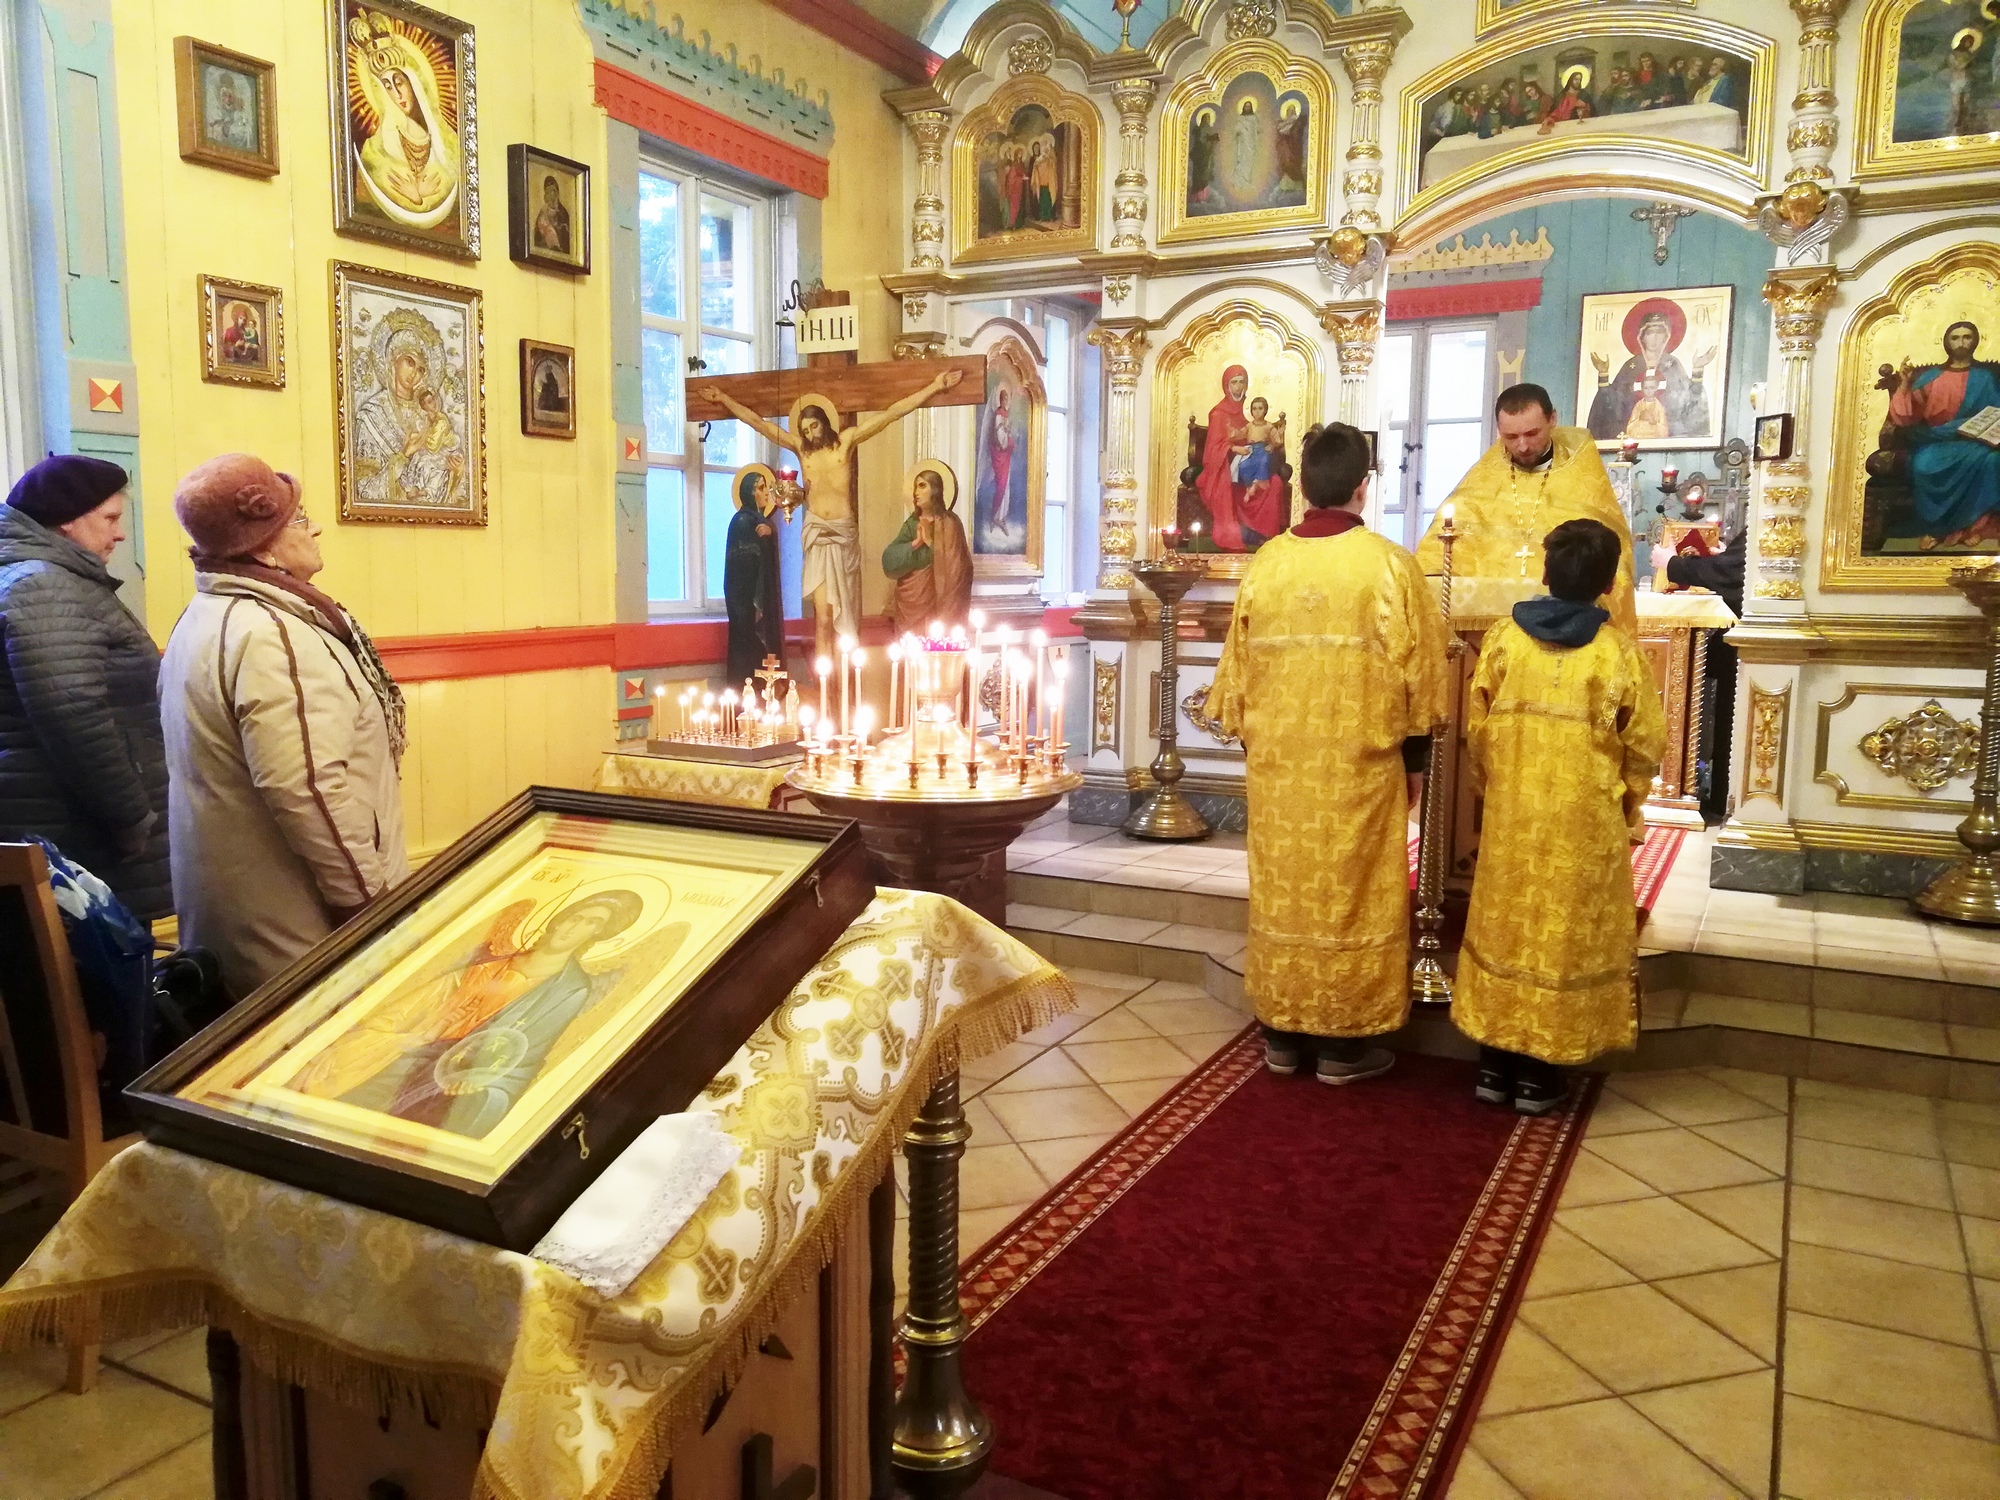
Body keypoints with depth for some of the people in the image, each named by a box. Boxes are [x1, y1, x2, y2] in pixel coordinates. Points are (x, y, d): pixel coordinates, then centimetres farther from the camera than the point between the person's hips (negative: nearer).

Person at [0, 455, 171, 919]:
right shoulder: (43, 588, -15)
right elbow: (76, 724, -25)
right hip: (78, 841, -10)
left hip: (77, 832, 10)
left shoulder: (53, 581, 18)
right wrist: (136, 821, -18)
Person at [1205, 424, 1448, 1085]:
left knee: (1283, 890, 12)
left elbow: (1238, 668, 6)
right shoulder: (1389, 564, -9)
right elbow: (1416, 672, -7)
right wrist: (1415, 759, 3)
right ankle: (1343, 1043, 14)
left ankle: (1282, 1033, 21)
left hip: (1278, 760, 3)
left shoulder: (1265, 562, 0)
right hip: (1360, 763, -3)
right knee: (1352, 893, 6)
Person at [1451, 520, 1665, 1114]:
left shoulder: (1503, 638, -4)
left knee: (1505, 927, 12)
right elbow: (1644, 744, -3)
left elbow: (1477, 731, 0)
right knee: (1564, 936, 7)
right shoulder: (1617, 651, -10)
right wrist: (1630, 805, 14)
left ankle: (1494, 1065, 19)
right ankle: (1536, 1074, 13)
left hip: (1511, 816, 2)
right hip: (1584, 821, -2)